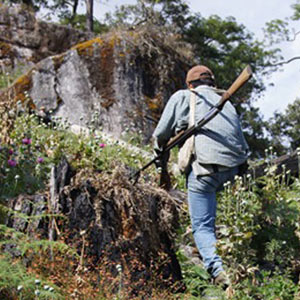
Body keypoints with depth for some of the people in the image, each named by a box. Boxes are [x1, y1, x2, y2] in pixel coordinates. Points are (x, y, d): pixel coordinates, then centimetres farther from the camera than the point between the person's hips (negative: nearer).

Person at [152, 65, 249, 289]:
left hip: (206, 167, -5)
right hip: (235, 168, 5)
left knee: (202, 227, -1)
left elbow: (161, 134, 15)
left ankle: (218, 269, -21)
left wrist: (161, 156, 32)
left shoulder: (182, 97, 12)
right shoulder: (227, 104, 26)